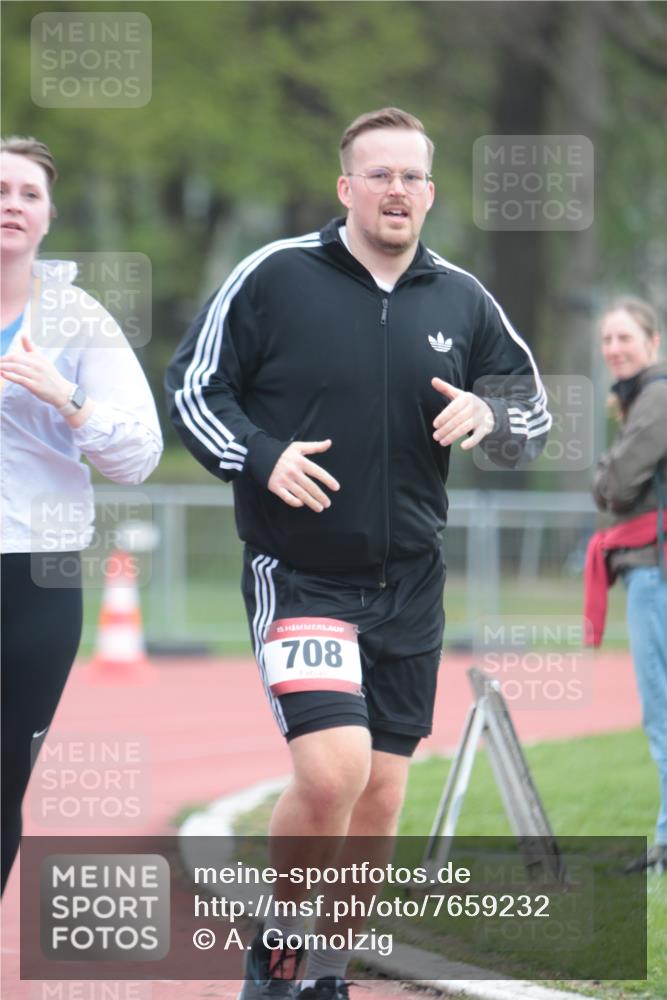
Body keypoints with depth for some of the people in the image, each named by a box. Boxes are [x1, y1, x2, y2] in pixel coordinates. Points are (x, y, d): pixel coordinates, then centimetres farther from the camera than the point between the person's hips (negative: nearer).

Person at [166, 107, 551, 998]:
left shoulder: (461, 301, 7)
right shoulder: (272, 277, -5)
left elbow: (534, 411, 14)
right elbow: (191, 384, -1)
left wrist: (489, 417, -9)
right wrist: (260, 458, -17)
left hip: (410, 586, 5)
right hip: (298, 578, -5)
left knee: (380, 797, 7)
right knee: (331, 771, -21)